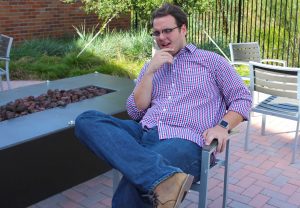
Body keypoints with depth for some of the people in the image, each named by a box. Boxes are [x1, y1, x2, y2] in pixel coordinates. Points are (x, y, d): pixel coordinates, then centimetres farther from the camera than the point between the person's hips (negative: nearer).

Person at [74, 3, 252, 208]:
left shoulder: (211, 61, 16)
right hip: (144, 134, 7)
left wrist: (222, 126, -10)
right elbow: (135, 112, 12)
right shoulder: (151, 67, 24)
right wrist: (150, 71, 2)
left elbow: (242, 97, 10)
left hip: (183, 140, -6)